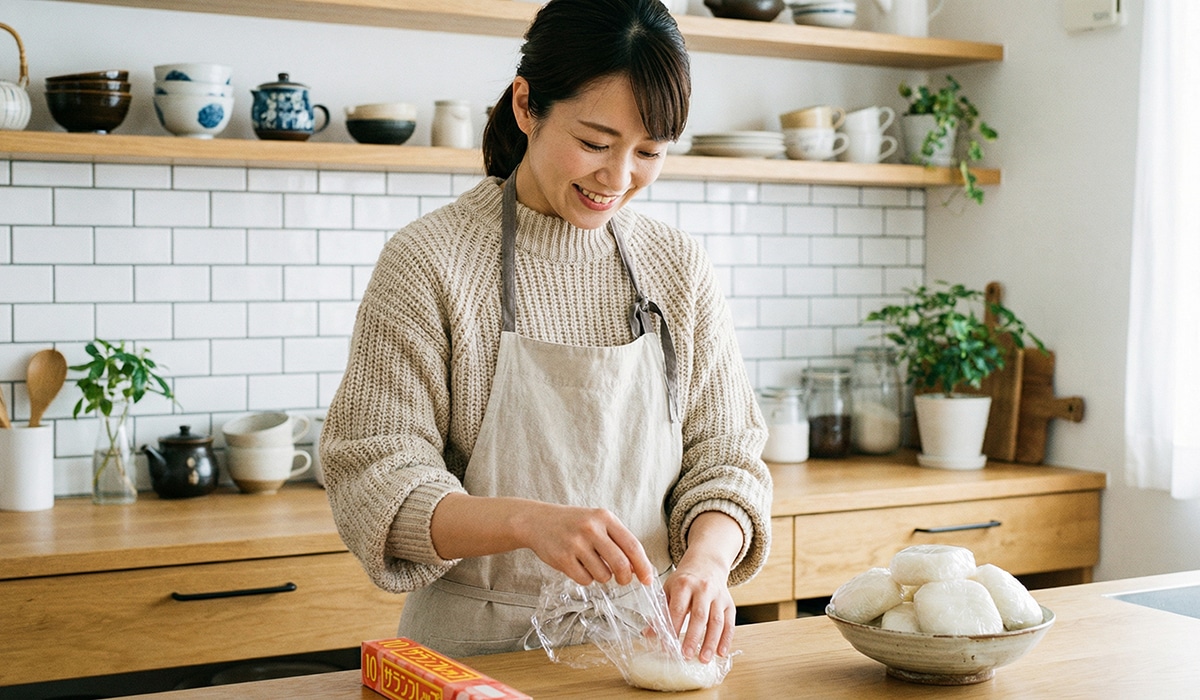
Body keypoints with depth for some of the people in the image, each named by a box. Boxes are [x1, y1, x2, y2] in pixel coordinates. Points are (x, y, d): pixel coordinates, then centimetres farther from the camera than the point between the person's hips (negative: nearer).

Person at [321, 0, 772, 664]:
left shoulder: (679, 267, 7)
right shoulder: (427, 261, -6)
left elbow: (724, 457, 7)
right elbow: (374, 485, -10)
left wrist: (706, 559, -15)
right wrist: (528, 520, -28)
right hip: (475, 649, -3)